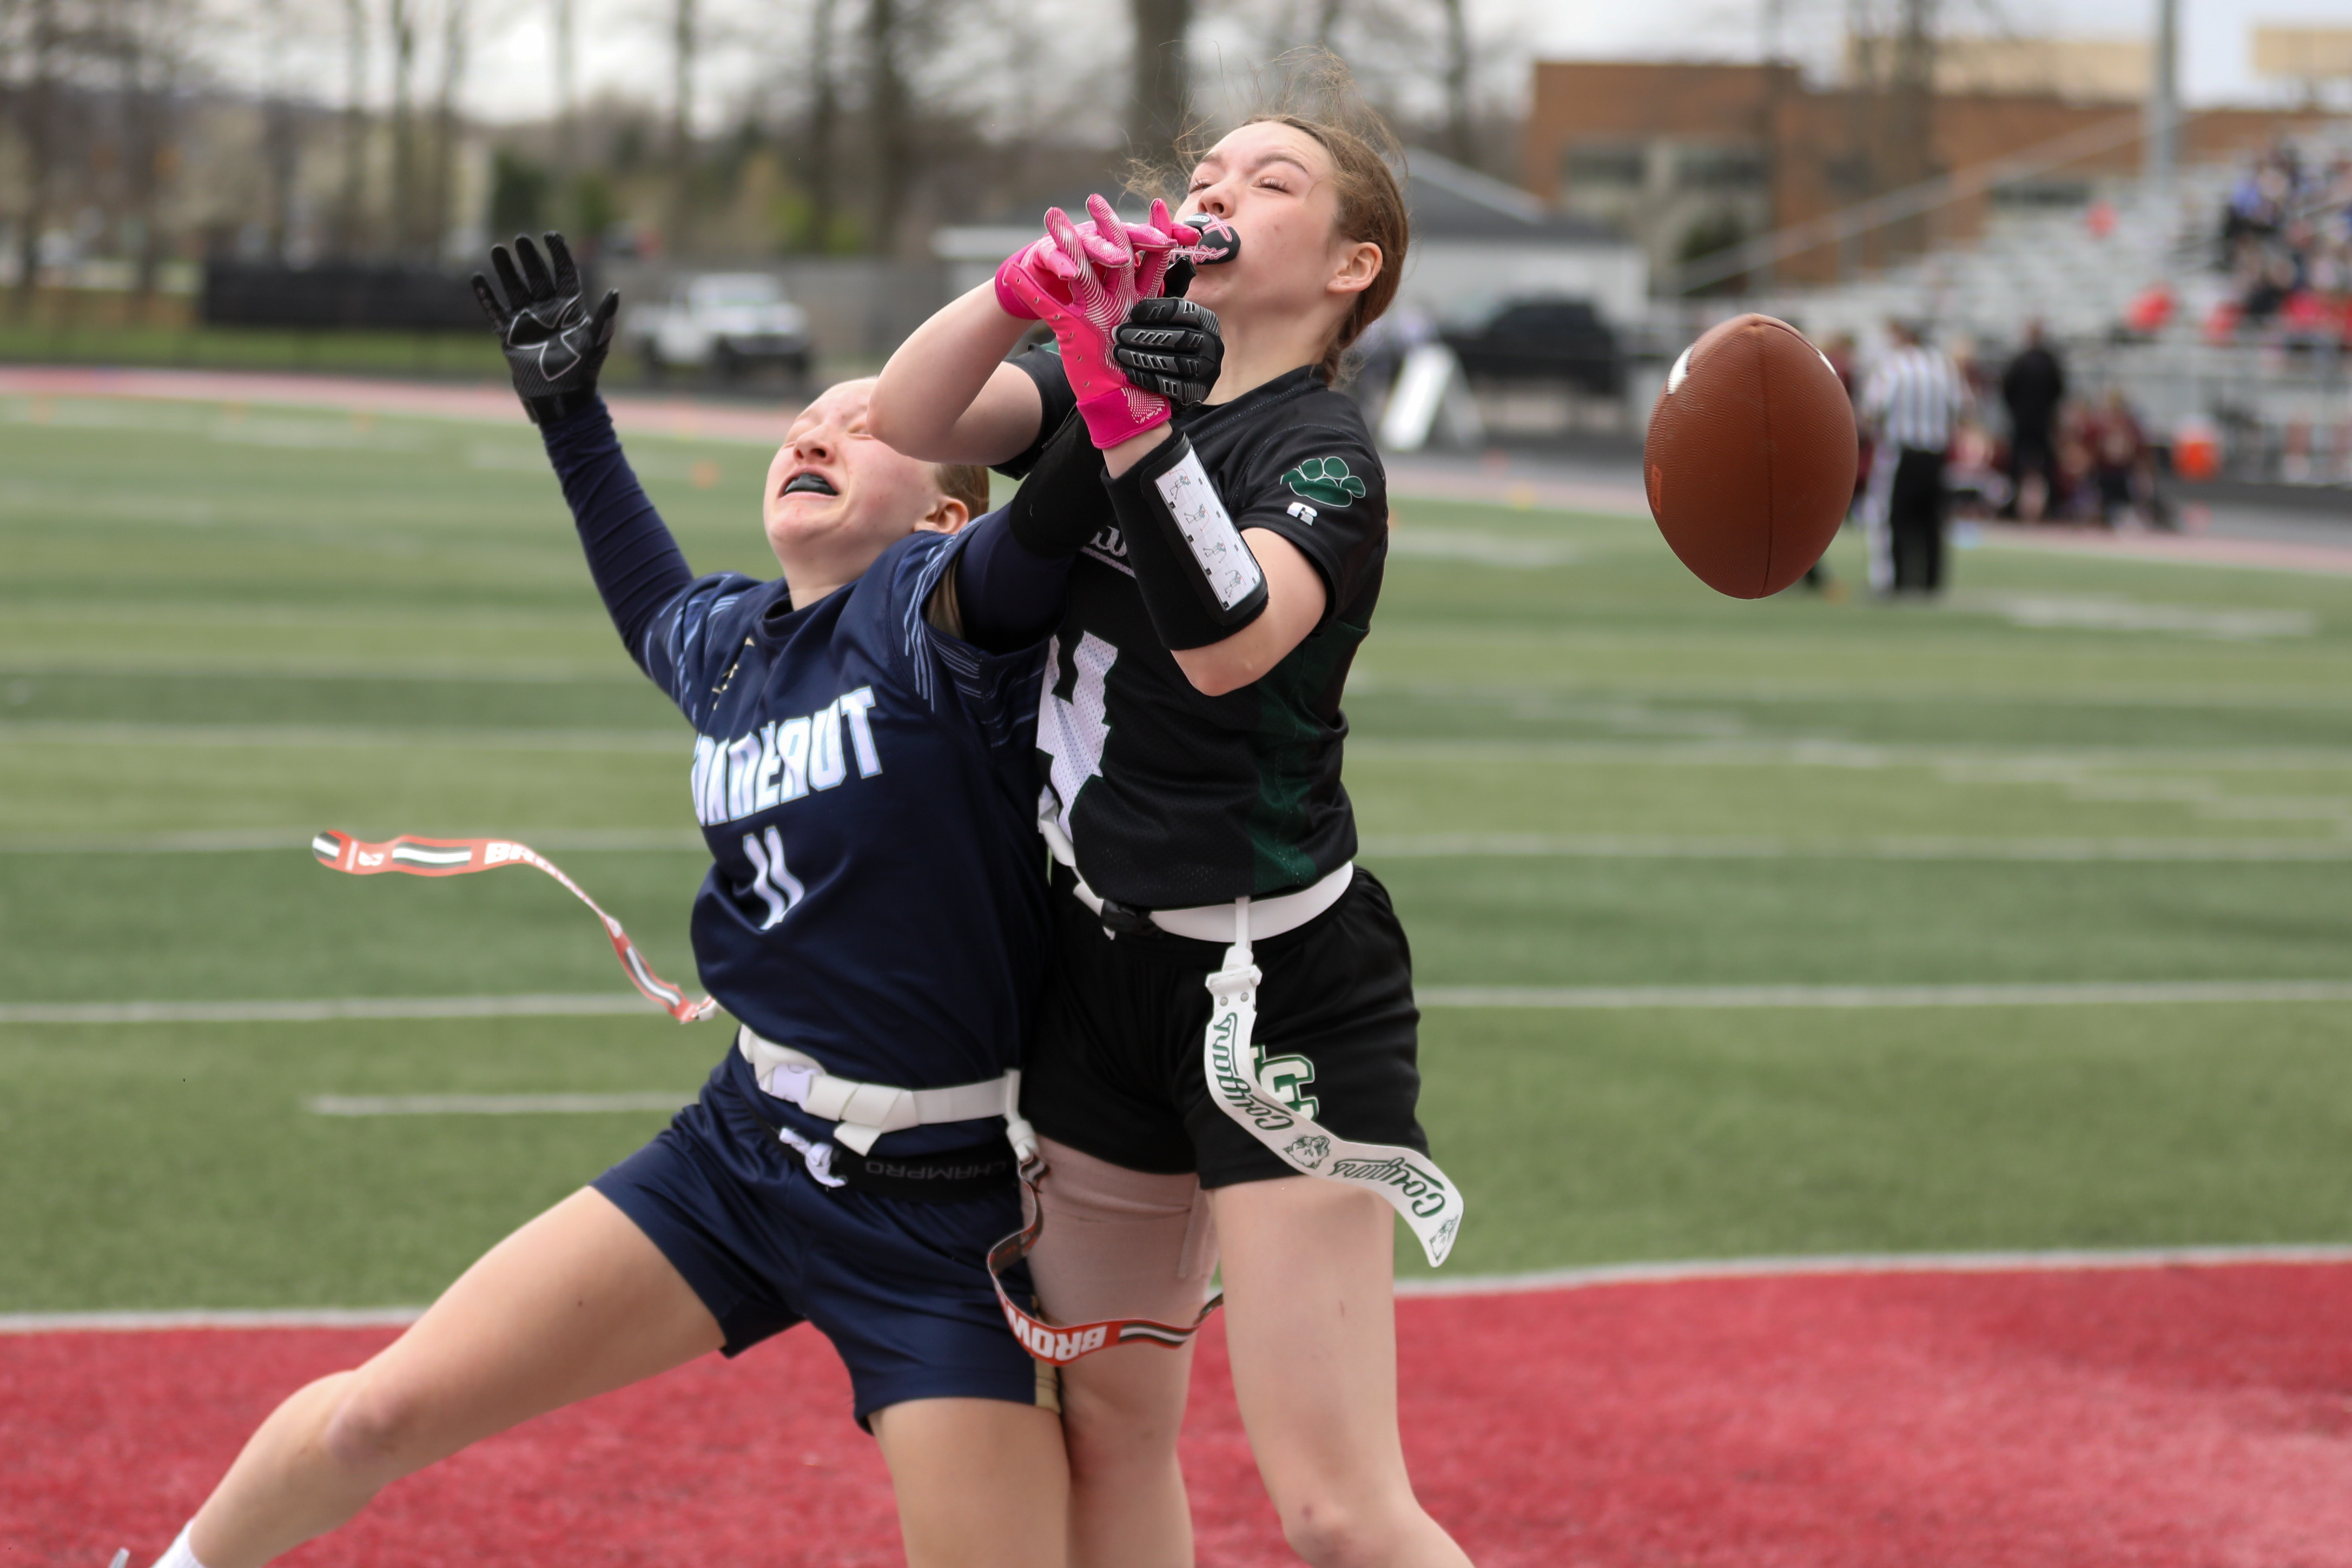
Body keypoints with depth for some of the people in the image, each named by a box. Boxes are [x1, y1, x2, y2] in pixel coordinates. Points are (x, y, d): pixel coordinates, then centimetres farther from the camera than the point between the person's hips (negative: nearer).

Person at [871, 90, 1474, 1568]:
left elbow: (1229, 645, -33)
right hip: (1108, 965, 7)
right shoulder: (1117, 379, 7)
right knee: (1108, 1429, 14)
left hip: (1281, 997, -7)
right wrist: (1027, 287, -29)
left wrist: (1125, 401, -41)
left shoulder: (1325, 456, -13)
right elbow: (910, 420, -11)